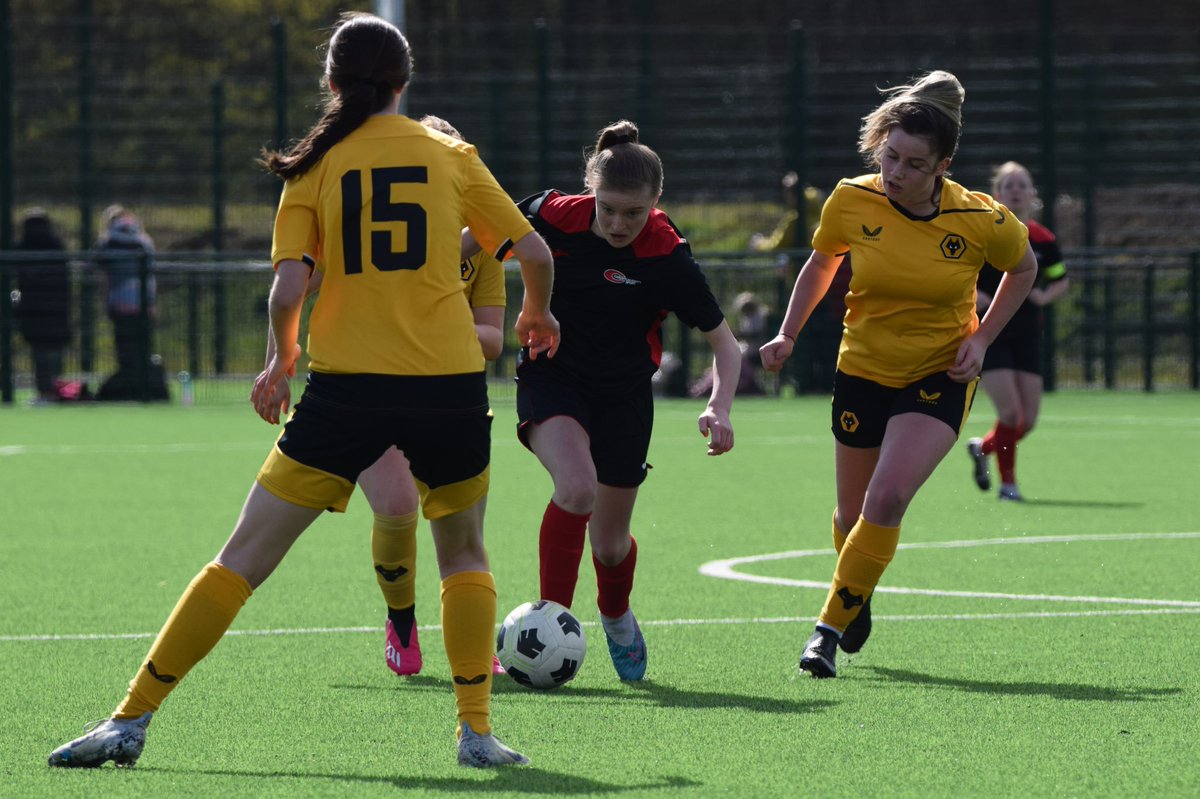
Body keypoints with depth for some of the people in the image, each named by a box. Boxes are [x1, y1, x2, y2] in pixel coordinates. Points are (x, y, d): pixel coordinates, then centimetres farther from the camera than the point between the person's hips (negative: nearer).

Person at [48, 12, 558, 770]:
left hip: (346, 388, -1)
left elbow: (288, 290, -6)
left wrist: (282, 357, 14)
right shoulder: (452, 157, 6)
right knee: (464, 551, 22)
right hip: (448, 385, 1)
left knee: (244, 559, 3)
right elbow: (535, 252, 9)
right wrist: (538, 312, 30)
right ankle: (477, 729, 10)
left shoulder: (314, 167, 3)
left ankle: (133, 720, 1)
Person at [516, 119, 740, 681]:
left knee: (610, 544, 9)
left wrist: (718, 409, -29)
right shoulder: (552, 216, -19)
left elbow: (724, 342, -14)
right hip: (552, 377, -1)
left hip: (624, 396, 1)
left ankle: (616, 616, 45)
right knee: (577, 487, -31)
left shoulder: (668, 258, -22)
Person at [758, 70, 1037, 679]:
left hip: (940, 378, -3)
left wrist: (981, 339, -6)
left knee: (886, 500, -22)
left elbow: (1023, 269, 3)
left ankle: (831, 626, -11)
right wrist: (788, 335, -2)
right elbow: (820, 264, 7)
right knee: (852, 514, 13)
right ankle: (857, 601, 46)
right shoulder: (851, 202, -14)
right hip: (862, 372, 3)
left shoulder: (983, 221, -19)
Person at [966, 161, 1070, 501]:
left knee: (1028, 421, 2)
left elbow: (1062, 280, 17)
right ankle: (1007, 482, 5)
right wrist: (971, 295, -16)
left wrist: (1044, 296, -4)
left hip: (1026, 334, 4)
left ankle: (982, 448, 32)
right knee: (1010, 413, -14)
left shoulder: (1042, 239, 3)